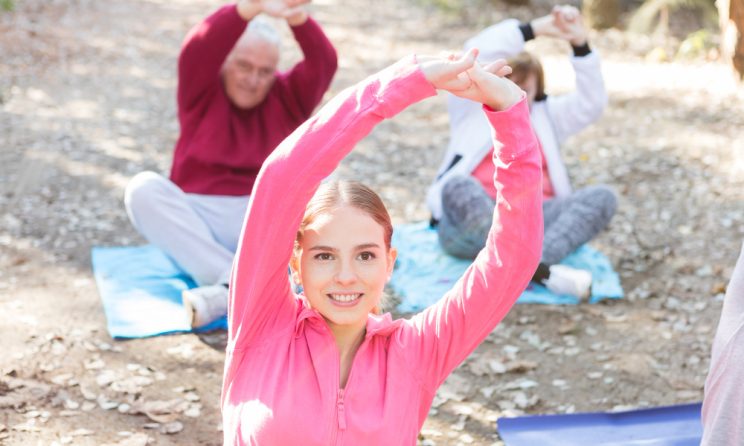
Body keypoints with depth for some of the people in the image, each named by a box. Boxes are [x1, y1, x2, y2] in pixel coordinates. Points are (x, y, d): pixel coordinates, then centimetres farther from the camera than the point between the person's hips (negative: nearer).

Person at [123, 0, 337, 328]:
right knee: (144, 188, -27)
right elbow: (197, 51, -13)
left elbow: (324, 63, -6)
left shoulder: (287, 96, 13)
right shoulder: (203, 92, 9)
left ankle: (228, 291, -40)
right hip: (198, 221, 0)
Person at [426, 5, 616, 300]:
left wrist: (580, 43, 1)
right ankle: (542, 272, -50)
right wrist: (534, 29, -1)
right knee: (459, 185, -38)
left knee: (602, 197, -21)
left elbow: (591, 104, 12)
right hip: (469, 223, -3)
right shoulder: (473, 109, 18)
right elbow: (475, 56, 0)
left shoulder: (545, 115, 28)